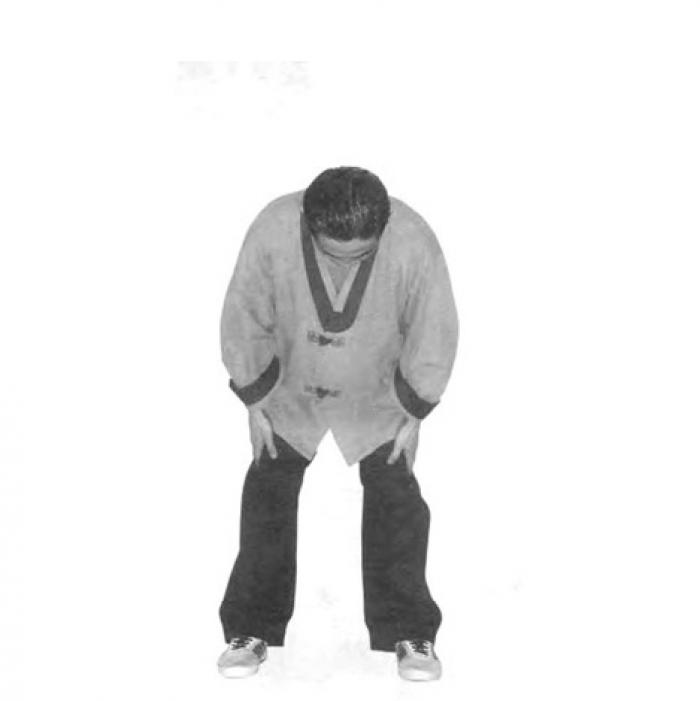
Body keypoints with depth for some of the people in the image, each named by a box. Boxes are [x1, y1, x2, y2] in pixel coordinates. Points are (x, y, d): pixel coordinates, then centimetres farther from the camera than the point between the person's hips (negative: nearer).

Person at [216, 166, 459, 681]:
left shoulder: (413, 243, -32)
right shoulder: (273, 232, -31)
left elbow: (435, 333, -15)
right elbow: (244, 322, -15)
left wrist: (415, 414, -8)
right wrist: (255, 403, -7)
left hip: (380, 397, 0)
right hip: (289, 390, 1)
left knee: (396, 499, 0)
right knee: (268, 495, 4)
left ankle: (409, 633, 18)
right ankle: (252, 630, 20)